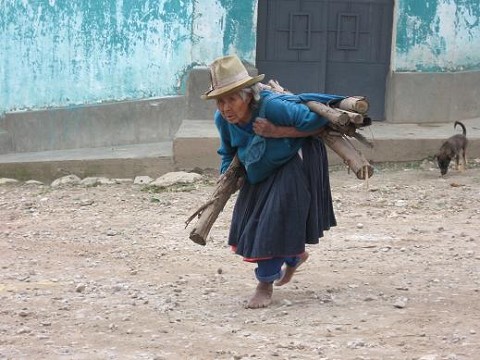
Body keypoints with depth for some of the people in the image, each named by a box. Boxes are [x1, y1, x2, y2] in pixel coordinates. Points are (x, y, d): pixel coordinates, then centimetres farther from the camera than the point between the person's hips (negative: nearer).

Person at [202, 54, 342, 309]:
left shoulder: (273, 106, -36)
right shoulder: (223, 119, -15)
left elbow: (317, 121, -31)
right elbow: (228, 151, 5)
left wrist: (277, 132, -35)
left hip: (294, 166, -7)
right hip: (260, 173, 7)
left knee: (276, 219, -14)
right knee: (251, 220, 12)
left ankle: (266, 285, -1)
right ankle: (295, 256, 40)